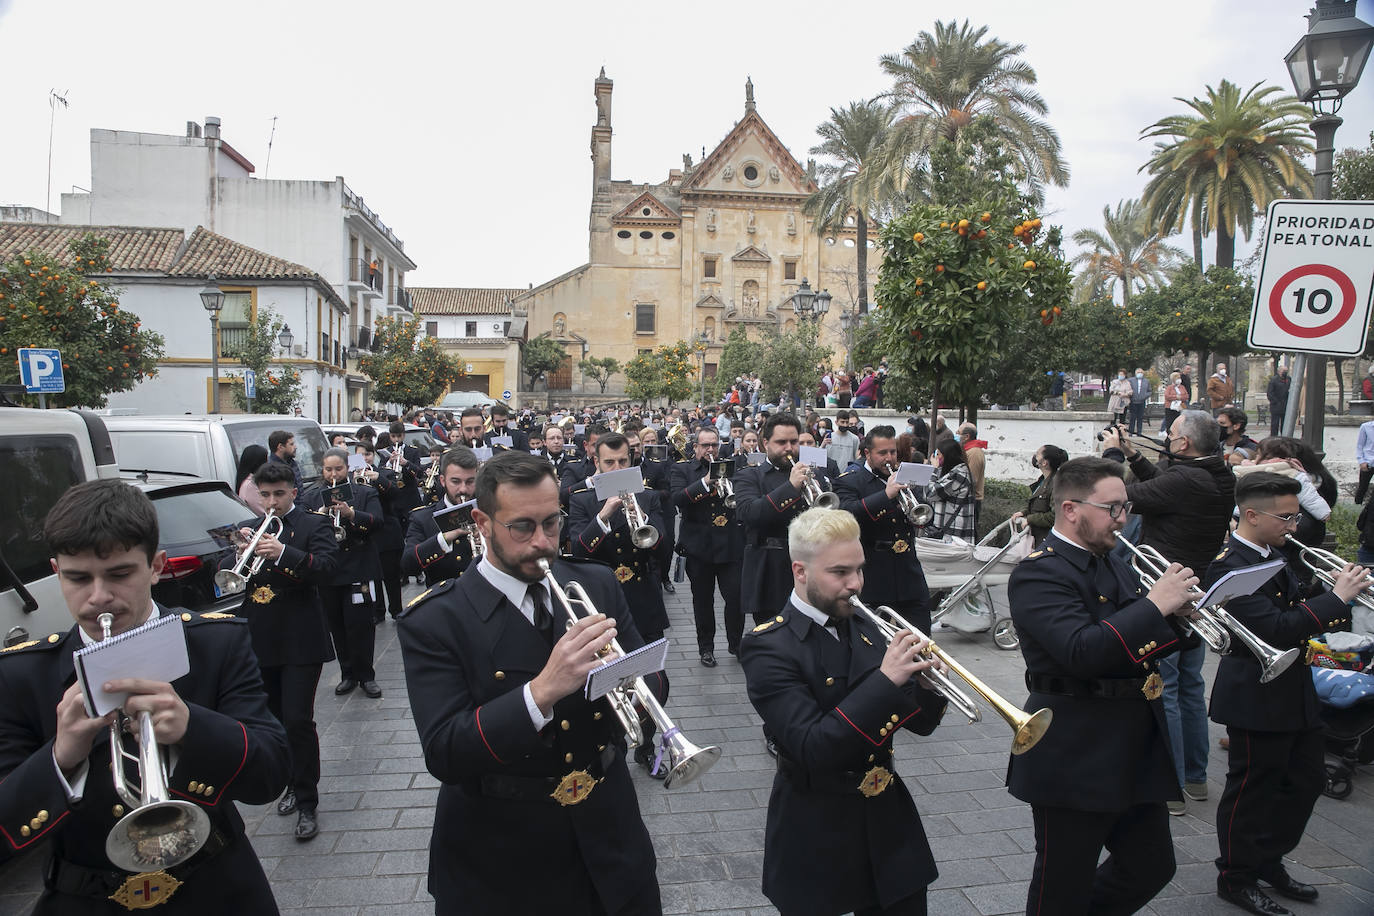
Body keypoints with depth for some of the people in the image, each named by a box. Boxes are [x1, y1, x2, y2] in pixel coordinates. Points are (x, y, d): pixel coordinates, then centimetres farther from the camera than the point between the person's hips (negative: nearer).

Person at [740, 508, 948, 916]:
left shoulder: (863, 629, 2)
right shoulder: (768, 647, -17)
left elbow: (919, 722, 7)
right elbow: (814, 751, -26)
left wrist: (926, 685, -14)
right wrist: (886, 680, -30)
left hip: (889, 824, 5)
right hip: (816, 840, -5)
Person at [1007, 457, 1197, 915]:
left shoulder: (1112, 565, 11)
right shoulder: (1038, 573, -17)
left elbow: (1144, 644, 17)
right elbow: (1084, 652, -30)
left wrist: (1182, 611, -2)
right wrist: (1156, 603, -24)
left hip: (1138, 751, 8)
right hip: (1075, 759, -8)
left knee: (1151, 868, 18)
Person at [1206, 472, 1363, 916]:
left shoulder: (1275, 555, 8)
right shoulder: (1229, 567, -23)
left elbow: (1298, 615, 12)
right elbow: (1276, 630, -29)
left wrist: (1339, 593, -5)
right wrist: (1336, 598, -23)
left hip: (1294, 692, 9)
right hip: (1256, 697, -9)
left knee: (1306, 780, 19)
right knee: (1252, 789, 5)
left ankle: (1268, 862, 35)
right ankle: (1236, 878, 22)